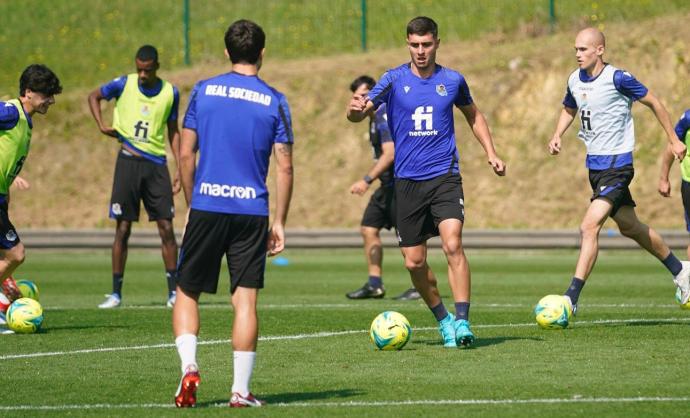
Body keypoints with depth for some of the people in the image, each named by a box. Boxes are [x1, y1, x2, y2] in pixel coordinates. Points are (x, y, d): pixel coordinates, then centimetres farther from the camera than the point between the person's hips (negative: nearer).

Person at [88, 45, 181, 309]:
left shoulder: (170, 93, 2)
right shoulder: (124, 85, -2)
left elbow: (173, 131, 12)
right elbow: (94, 96, 16)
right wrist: (101, 126, 0)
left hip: (156, 163, 1)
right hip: (128, 161, -1)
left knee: (166, 227, -2)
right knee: (123, 228, 0)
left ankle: (173, 291, 5)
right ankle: (116, 293, 6)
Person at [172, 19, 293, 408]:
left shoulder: (203, 91, 3)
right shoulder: (275, 102, 2)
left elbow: (186, 154, 4)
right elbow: (284, 167, 0)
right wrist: (280, 223, 6)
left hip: (206, 207, 0)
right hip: (252, 212, 0)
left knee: (187, 292, 12)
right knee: (246, 300, 2)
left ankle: (189, 366, -9)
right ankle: (241, 390, -1)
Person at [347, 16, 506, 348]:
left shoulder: (452, 80, 5)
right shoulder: (394, 79, 1)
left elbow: (473, 115, 22)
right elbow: (362, 112, -10)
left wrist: (490, 152, 11)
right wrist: (356, 109, -34)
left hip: (445, 177, -1)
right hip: (407, 181, 1)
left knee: (453, 245, -21)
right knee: (414, 262, 2)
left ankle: (462, 321, -22)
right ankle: (442, 319, 23)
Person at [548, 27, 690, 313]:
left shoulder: (617, 79, -16)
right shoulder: (575, 80, 4)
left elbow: (652, 103, -4)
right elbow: (569, 110, 24)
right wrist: (557, 136, 5)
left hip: (617, 164, -8)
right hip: (594, 163, 8)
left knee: (589, 227, -19)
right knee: (630, 227, 19)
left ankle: (572, 298, -20)